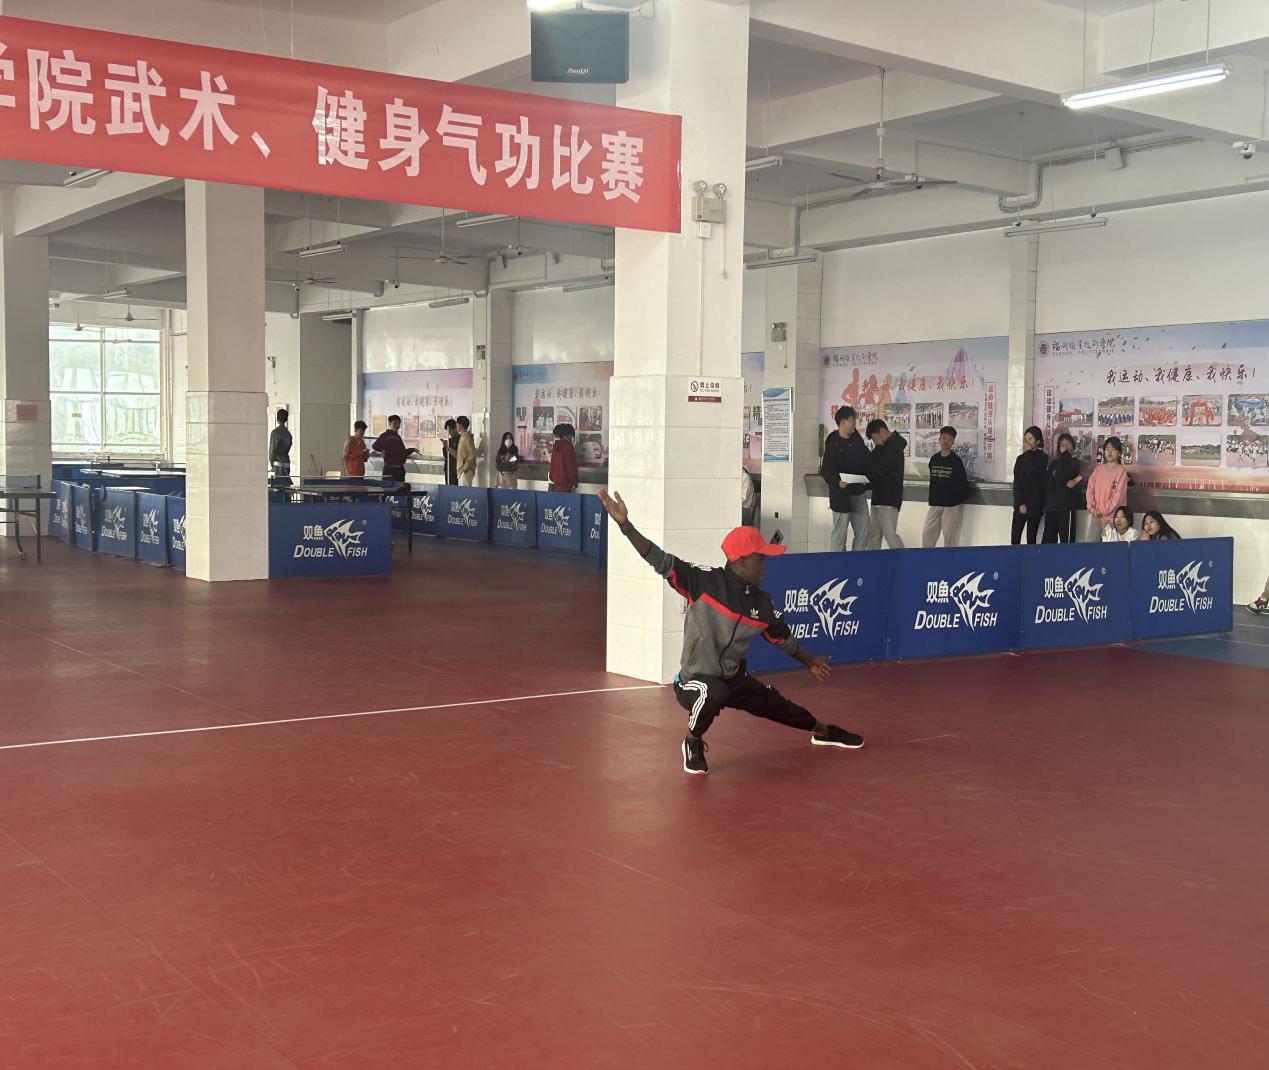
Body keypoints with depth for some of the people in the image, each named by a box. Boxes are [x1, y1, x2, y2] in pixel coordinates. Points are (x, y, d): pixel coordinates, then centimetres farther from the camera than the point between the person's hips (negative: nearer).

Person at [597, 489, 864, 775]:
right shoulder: (704, 582, -20)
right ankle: (693, 742, -8)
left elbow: (782, 638, 16)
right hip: (695, 681, -6)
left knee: (775, 704, 20)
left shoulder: (761, 602, -2)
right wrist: (626, 525, -41)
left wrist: (810, 662, 29)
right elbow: (661, 561, -29)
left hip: (735, 679, 6)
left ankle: (822, 731, 54)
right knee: (713, 693, -40)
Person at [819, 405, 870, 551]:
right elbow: (825, 470, -11)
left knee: (863, 532, 8)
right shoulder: (833, 444, -10)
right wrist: (837, 482, -26)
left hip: (858, 493, 7)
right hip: (841, 494, -7)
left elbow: (865, 462, 18)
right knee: (840, 533, -1)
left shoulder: (857, 440, 9)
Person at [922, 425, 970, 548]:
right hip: (935, 505, 6)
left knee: (950, 537, -4)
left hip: (952, 505, -6)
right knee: (927, 534, 3)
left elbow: (963, 483, -5)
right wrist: (932, 498, 11)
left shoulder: (956, 461, -7)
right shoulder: (934, 459, 8)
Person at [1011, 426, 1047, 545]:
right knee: (1015, 538, -1)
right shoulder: (1021, 458, 10)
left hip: (1035, 505, -4)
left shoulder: (1043, 458, -3)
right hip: (1020, 504, 4)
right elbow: (1017, 483, 5)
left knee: (1031, 538, -2)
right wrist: (1020, 503, -6)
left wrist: (1028, 453, -10)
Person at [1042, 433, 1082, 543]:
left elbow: (1061, 476, -11)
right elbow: (1047, 482, 6)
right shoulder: (1054, 463, 19)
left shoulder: (1075, 462, 5)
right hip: (1050, 505, 5)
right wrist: (1065, 484, -7)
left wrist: (1065, 455, -1)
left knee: (1065, 538, -10)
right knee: (1048, 538, 1)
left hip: (1065, 506, -5)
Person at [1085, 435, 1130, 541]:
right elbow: (1090, 489, 8)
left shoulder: (1122, 471, -5)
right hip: (1096, 515, 5)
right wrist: (1091, 508, -6)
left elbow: (1119, 495, -11)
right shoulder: (1098, 469, 11)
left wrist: (1103, 511, -12)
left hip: (1113, 516, -5)